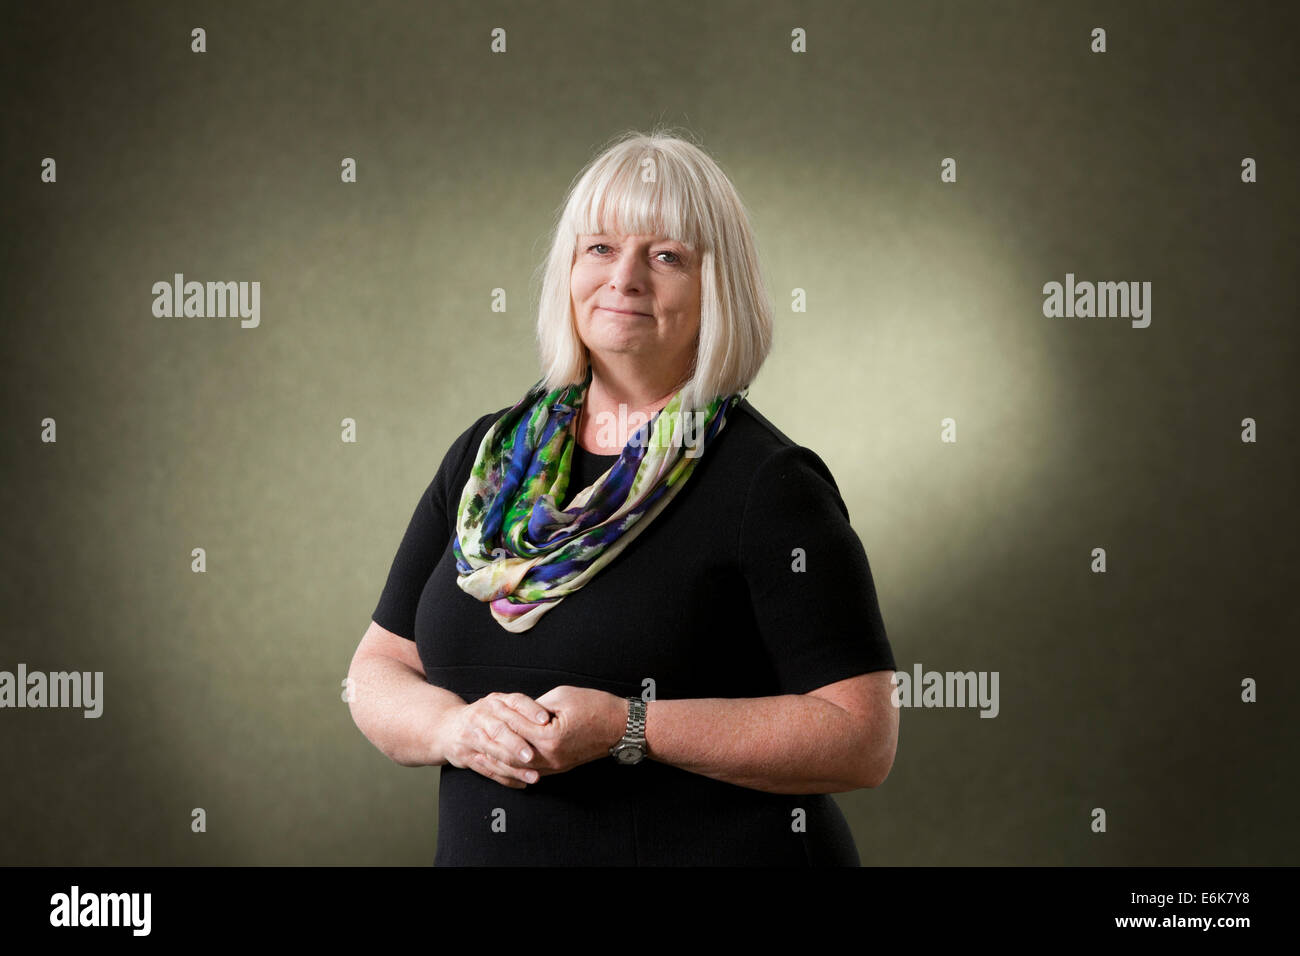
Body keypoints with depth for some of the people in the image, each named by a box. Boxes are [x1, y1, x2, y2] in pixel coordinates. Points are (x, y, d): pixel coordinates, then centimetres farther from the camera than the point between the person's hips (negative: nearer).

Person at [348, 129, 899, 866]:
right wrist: (458, 728, -14)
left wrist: (630, 730, -22)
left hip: (717, 850, -4)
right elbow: (379, 671, 7)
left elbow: (863, 737, -17)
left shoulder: (766, 483, -12)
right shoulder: (489, 455, 4)